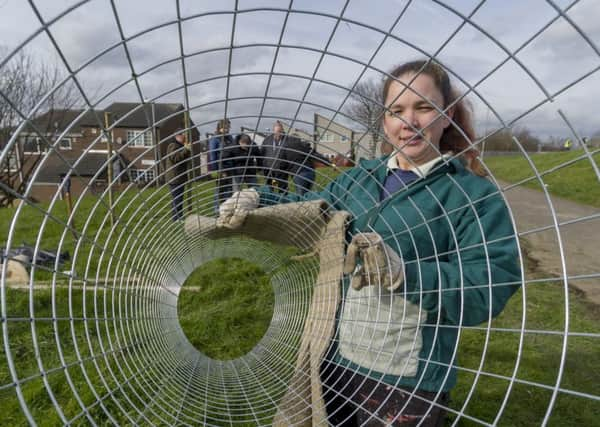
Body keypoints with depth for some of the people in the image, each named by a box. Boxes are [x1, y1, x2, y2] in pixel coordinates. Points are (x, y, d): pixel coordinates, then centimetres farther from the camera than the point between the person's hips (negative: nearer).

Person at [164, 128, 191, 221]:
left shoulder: (180, 146, 22)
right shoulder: (173, 145, -11)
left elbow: (186, 159, 28)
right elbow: (175, 158, -25)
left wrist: (188, 150, 12)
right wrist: (186, 150, -26)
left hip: (180, 177, 11)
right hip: (174, 178, -11)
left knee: (179, 199, 14)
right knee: (176, 199, -11)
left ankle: (179, 218, 20)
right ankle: (176, 219, -10)